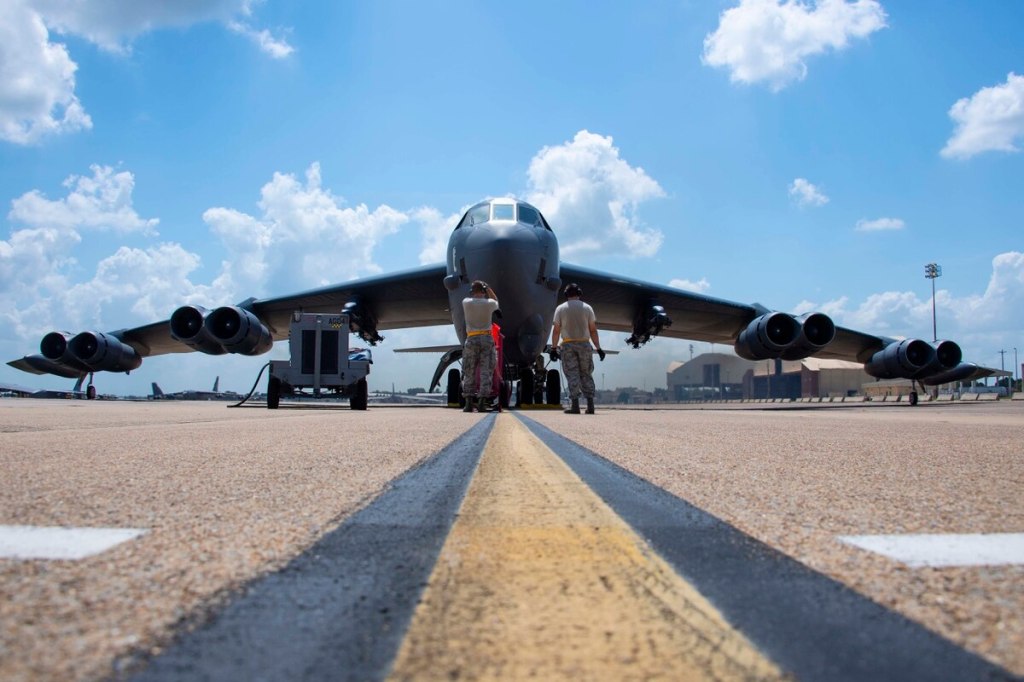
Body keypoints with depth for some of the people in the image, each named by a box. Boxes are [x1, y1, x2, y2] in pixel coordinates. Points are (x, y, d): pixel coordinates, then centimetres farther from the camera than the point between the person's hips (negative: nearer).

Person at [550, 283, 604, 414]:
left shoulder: (560, 309, 3)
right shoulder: (587, 308, 6)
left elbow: (556, 330, -2)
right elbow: (593, 330, 3)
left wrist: (553, 348, 3)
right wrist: (598, 348, 7)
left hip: (568, 345, -1)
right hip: (584, 344, 1)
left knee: (572, 374, -1)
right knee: (586, 374, 7)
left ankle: (575, 405, -8)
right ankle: (590, 404, 1)